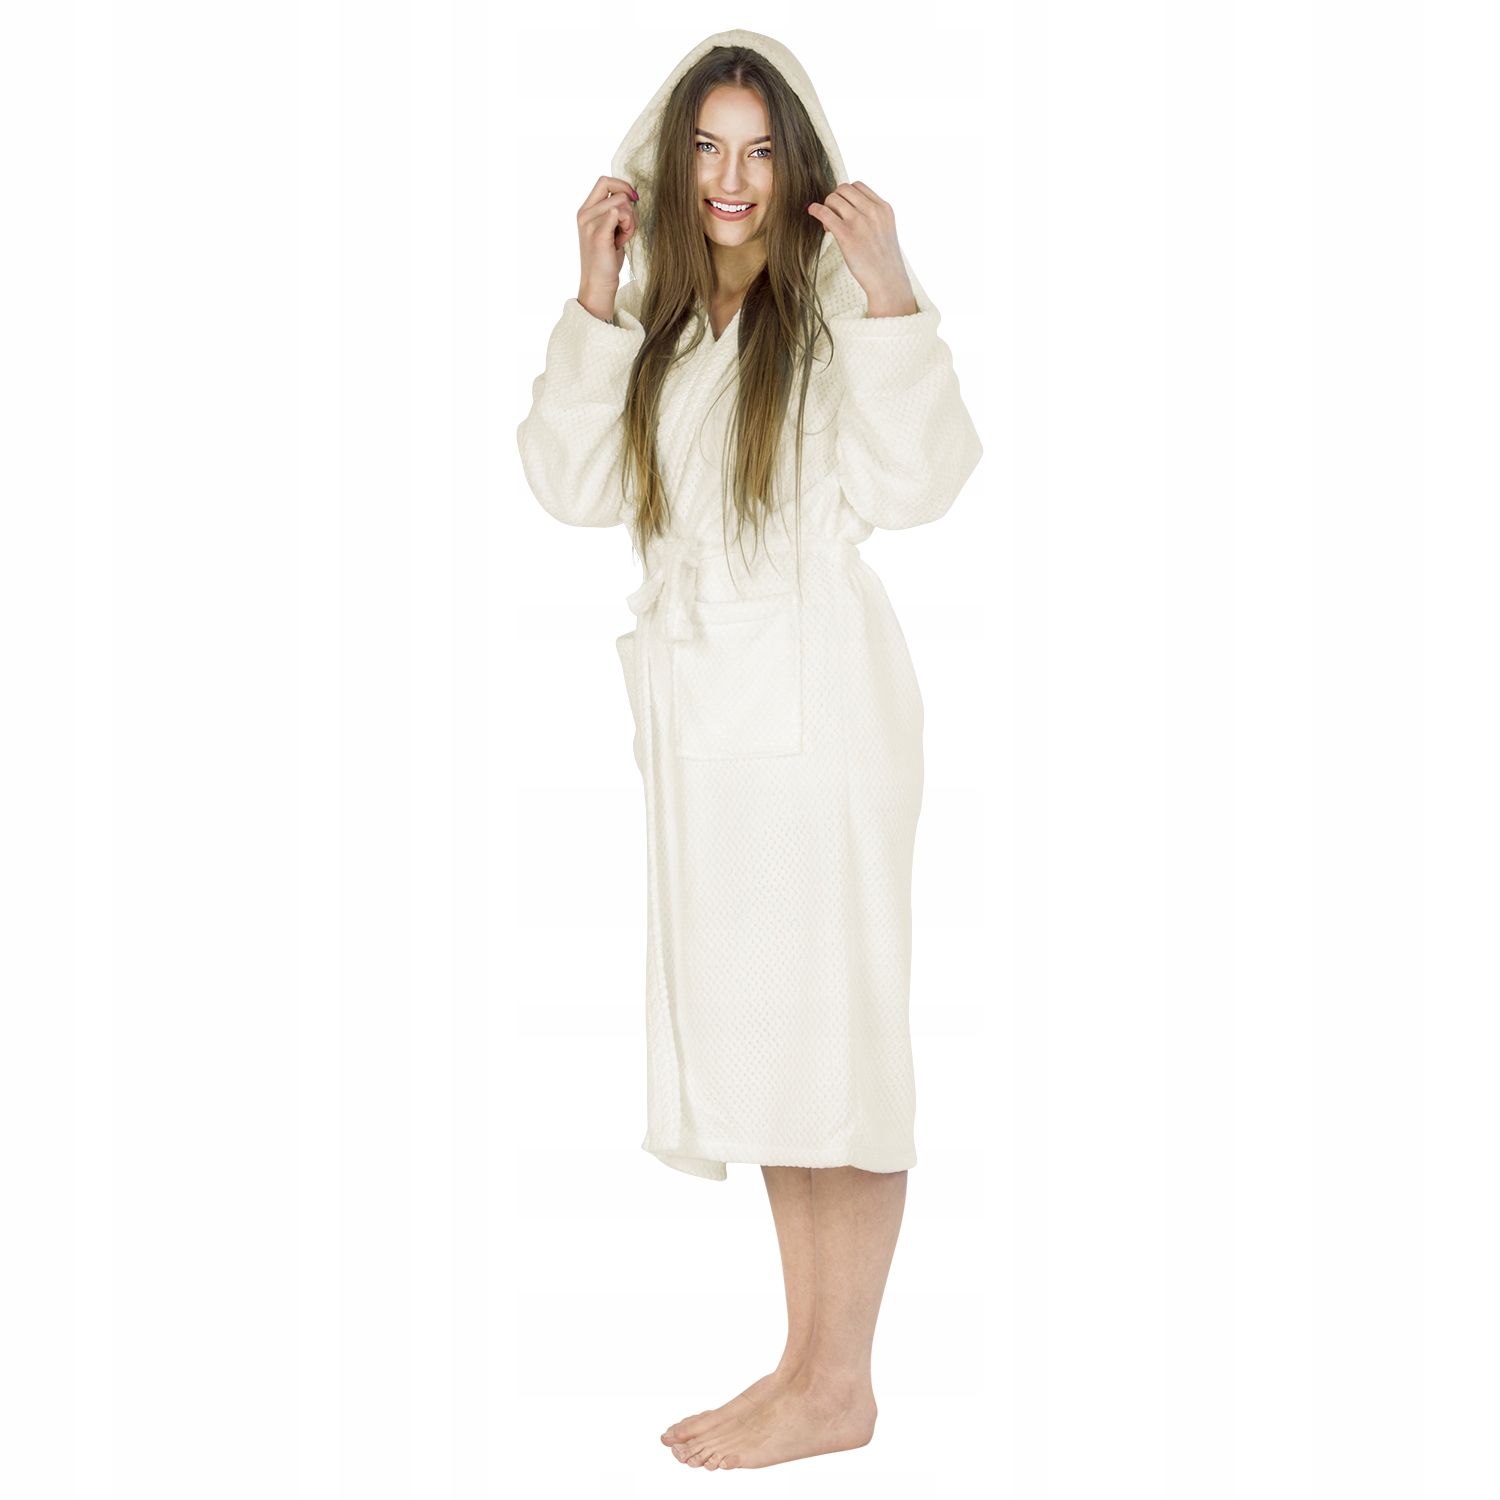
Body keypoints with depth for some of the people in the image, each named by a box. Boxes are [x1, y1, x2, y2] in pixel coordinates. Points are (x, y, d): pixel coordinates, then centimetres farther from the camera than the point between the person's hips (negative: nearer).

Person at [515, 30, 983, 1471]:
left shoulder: (839, 298, -4)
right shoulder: (655, 317, 15)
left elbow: (912, 483, -14)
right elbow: (573, 485, 5)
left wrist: (891, 292, -19)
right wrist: (594, 299, 1)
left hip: (815, 690, -7)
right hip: (695, 692, 7)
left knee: (828, 1022, -2)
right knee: (752, 1025, 10)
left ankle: (839, 1383, 9)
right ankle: (806, 1357, 22)